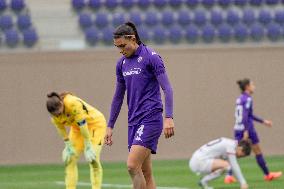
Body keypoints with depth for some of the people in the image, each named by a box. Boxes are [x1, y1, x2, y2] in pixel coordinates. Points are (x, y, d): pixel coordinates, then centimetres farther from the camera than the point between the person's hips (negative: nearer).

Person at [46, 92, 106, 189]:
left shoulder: (74, 104, -37)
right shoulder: (55, 111, -18)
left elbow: (83, 125, -32)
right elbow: (61, 129, -5)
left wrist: (88, 148, -27)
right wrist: (68, 147, -4)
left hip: (95, 123, -6)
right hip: (76, 127, 6)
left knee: (93, 159, -17)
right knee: (69, 159, -4)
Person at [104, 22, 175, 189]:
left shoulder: (151, 57, -8)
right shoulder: (122, 63, 13)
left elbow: (167, 89, -12)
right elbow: (119, 96, 21)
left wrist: (169, 117, -23)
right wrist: (110, 126, 21)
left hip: (150, 119, -7)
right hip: (134, 121, 7)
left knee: (133, 165, -18)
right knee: (145, 174, 5)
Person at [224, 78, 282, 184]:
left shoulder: (240, 99, 13)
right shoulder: (248, 99, -12)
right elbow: (245, 115, -23)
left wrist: (263, 121, 29)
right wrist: (246, 131, -27)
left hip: (238, 128, 7)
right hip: (247, 128, -7)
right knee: (258, 151, 9)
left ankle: (229, 176, -16)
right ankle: (267, 175, 22)